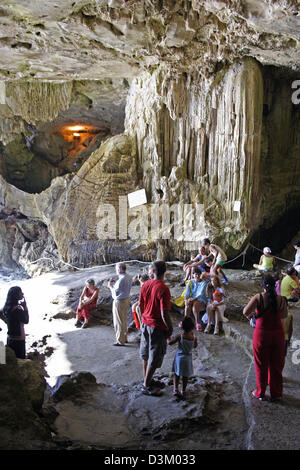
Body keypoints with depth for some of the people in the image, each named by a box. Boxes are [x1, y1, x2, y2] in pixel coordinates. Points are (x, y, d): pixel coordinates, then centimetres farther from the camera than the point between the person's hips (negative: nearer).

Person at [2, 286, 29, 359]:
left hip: (10, 338, 9)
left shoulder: (7, 307, 4)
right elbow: (26, 320, -15)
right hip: (18, 339, -9)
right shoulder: (17, 309, -23)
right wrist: (25, 307, -14)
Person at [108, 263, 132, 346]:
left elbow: (115, 293, -22)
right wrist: (115, 283, 5)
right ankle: (124, 338, 35)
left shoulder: (121, 280, -27)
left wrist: (110, 286, -7)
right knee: (124, 320, 22)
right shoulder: (129, 277, 0)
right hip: (127, 299, 9)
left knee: (119, 322, 5)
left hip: (119, 302, -9)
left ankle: (120, 341, 16)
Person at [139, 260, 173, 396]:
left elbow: (140, 306, 7)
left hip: (145, 324, 7)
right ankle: (146, 386, 17)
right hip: (157, 327, -7)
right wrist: (170, 328, -11)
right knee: (154, 358, 7)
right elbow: (164, 314, -24)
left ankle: (148, 380, 36)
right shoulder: (163, 289, -24)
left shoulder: (145, 285, -3)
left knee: (146, 354, 20)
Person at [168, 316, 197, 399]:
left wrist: (168, 337, 9)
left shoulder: (179, 337, -19)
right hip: (188, 358, 1)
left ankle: (175, 389, 4)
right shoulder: (194, 338, -13)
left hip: (179, 357, -1)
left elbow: (169, 342, -10)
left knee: (176, 374, 14)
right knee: (185, 376, 17)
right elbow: (195, 346, 7)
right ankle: (183, 391, 26)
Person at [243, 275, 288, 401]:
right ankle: (276, 393, 30)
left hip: (261, 334, -2)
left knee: (261, 365, 14)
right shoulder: (281, 299, -6)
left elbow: (245, 312, -20)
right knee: (276, 365, 17)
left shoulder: (258, 298, -14)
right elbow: (284, 315, 9)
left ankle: (260, 393, 26)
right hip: (278, 334, 2)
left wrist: (250, 315, 1)